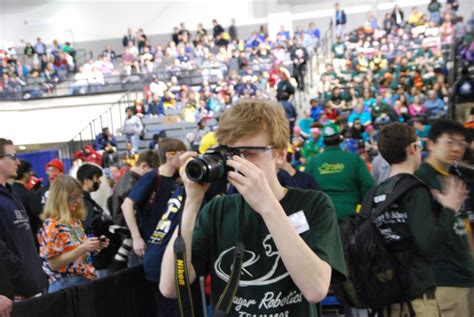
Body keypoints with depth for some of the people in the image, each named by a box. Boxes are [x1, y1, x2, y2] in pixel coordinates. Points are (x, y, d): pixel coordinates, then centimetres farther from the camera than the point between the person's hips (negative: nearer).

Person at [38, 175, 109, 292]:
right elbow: (53, 264, -18)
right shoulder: (52, 226, -14)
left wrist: (95, 247, -1)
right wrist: (82, 248, -25)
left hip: (86, 281, 7)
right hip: (66, 285, -7)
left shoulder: (76, 221, 9)